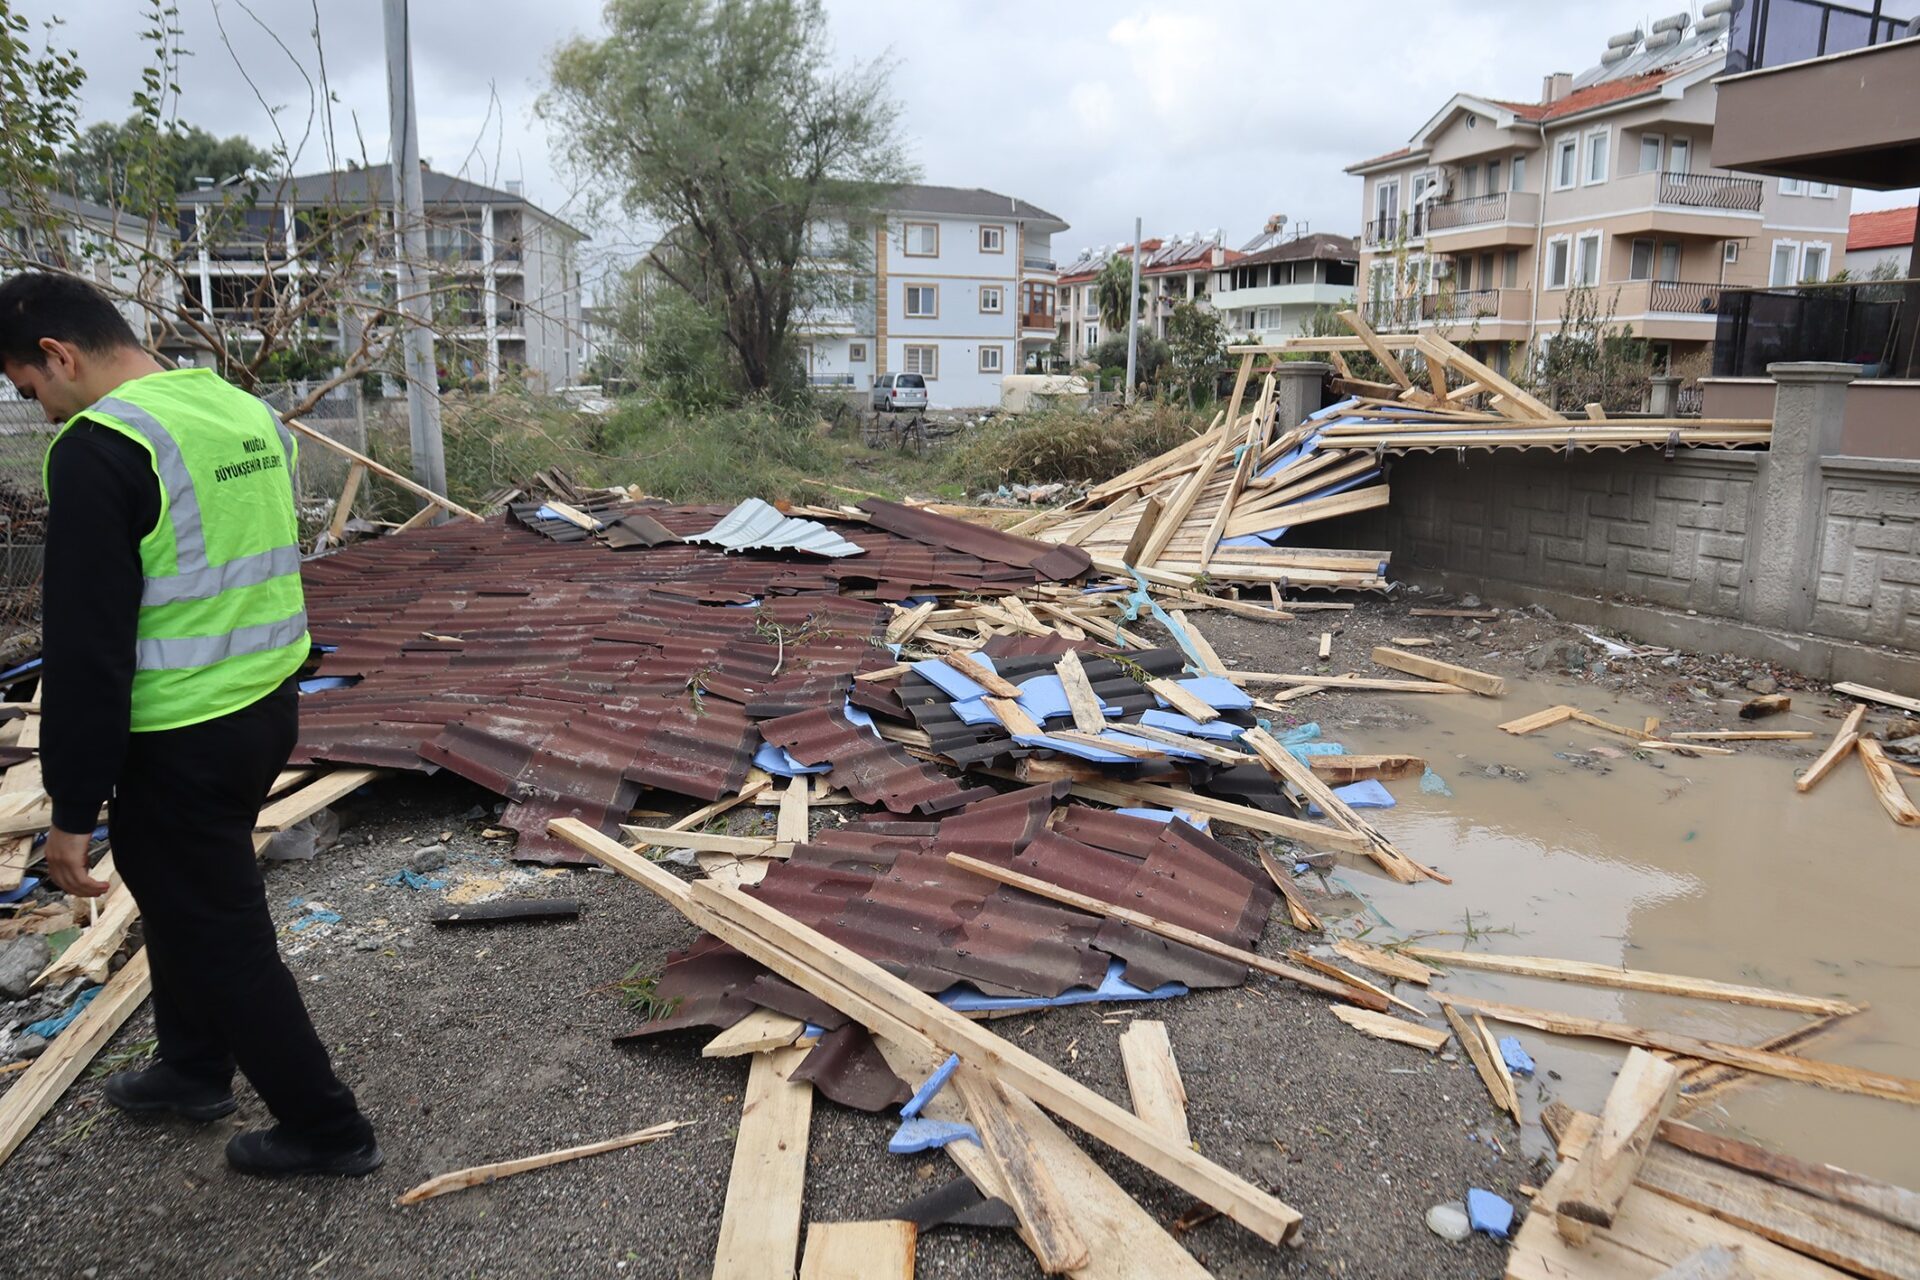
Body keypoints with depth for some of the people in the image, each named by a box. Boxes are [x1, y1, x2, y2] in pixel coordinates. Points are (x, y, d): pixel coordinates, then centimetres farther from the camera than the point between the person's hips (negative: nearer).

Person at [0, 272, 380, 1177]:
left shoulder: (99, 447, -18)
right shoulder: (248, 414, 8)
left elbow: (86, 649, -19)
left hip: (180, 743, -9)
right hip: (269, 708, 9)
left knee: (220, 938, 6)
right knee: (186, 899, 26)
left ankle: (326, 1130, 19)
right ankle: (193, 1069, 44)